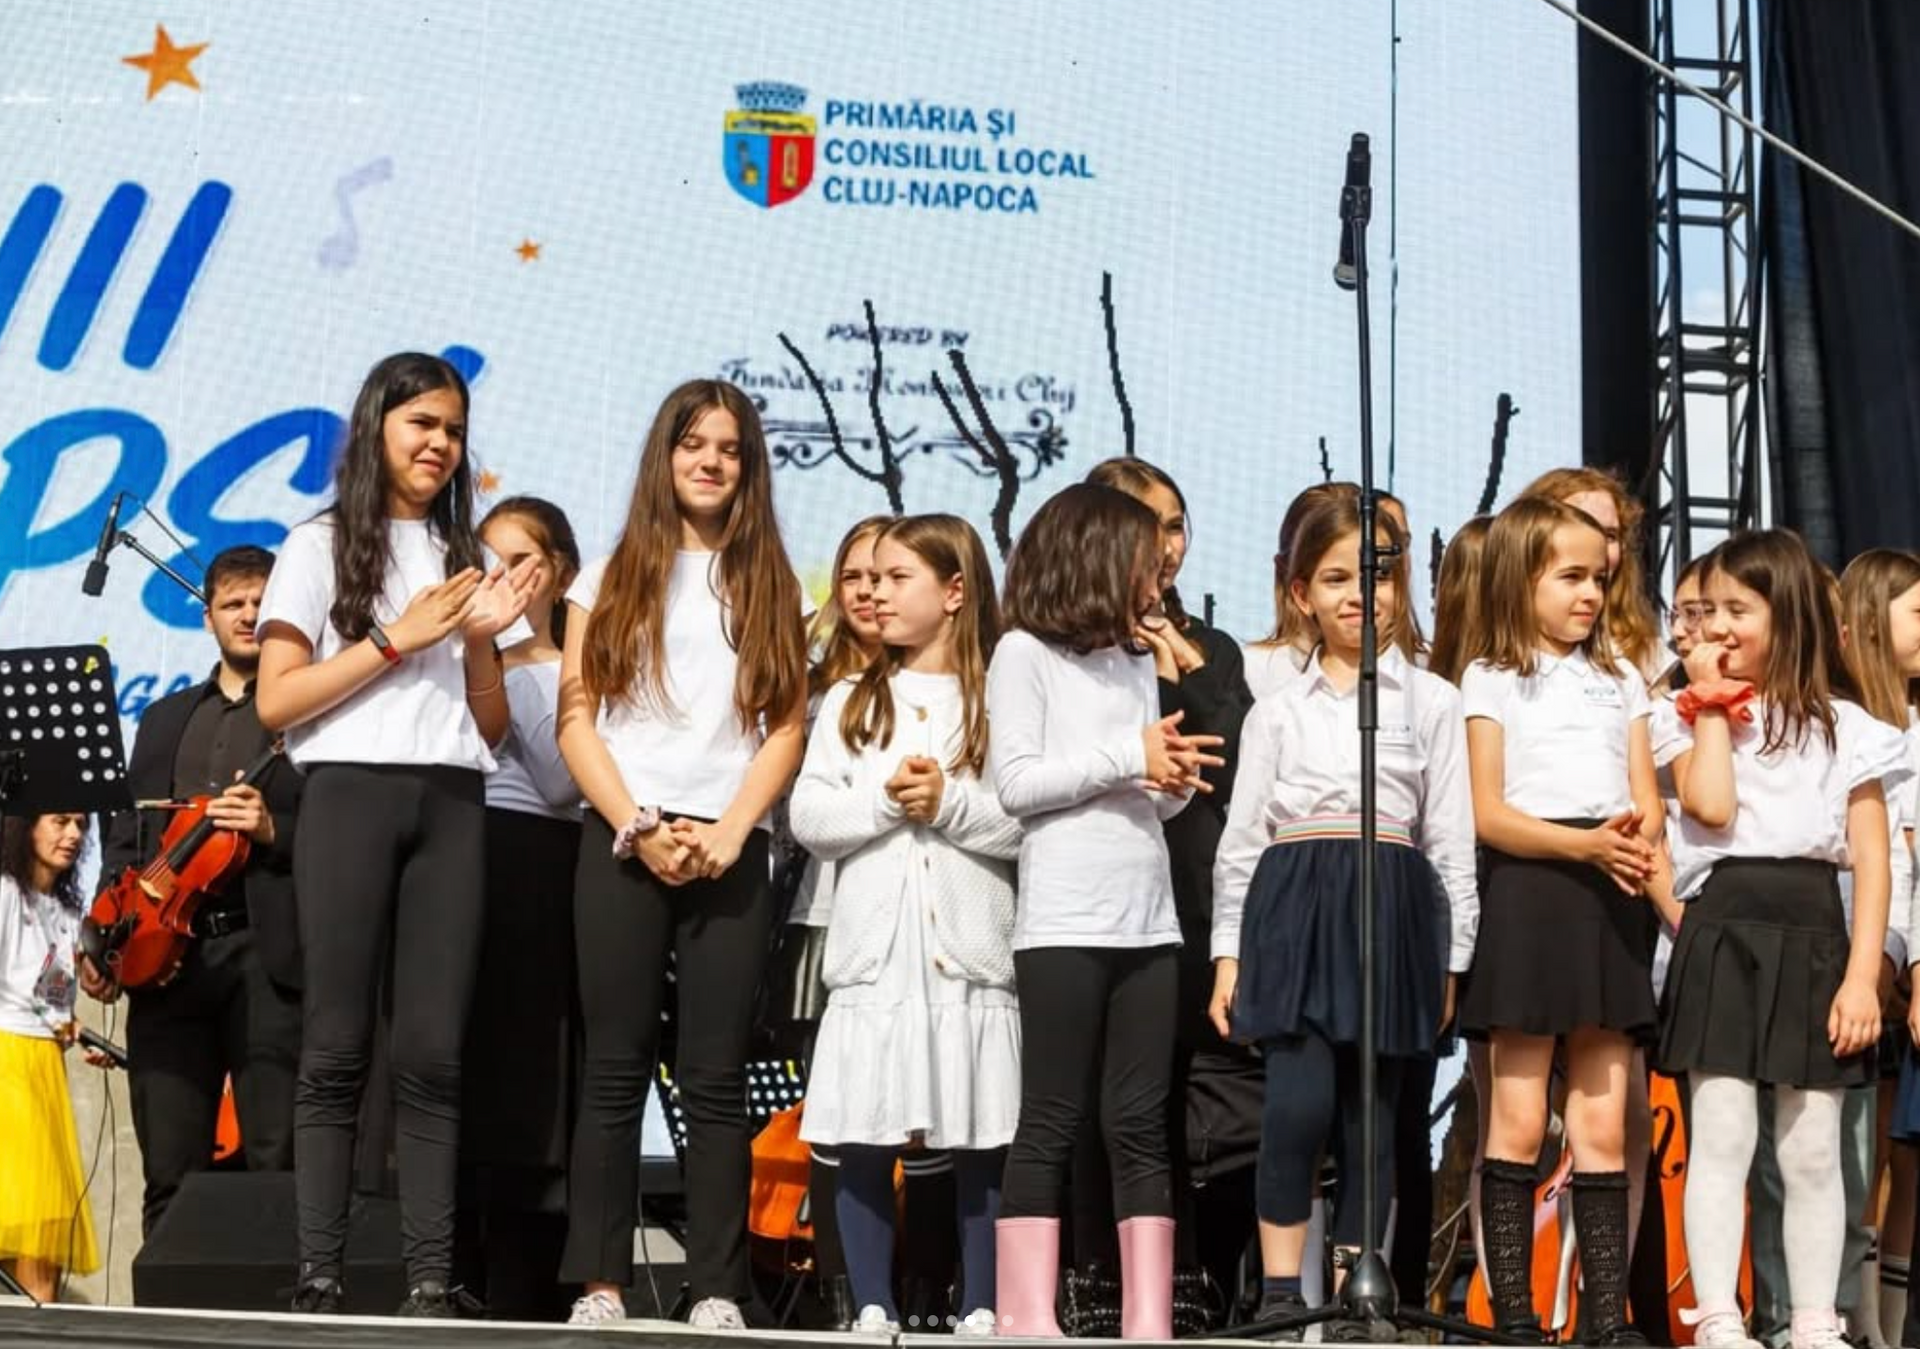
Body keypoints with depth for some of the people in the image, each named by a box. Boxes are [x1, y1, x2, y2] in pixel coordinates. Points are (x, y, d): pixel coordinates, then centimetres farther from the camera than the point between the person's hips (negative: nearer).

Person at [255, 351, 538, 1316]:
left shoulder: (466, 557, 18)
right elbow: (274, 702, -3)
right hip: (351, 794, -3)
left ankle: (431, 1280, -4)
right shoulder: (322, 546, 6)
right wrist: (395, 638, -8)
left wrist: (482, 642, -1)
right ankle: (319, 1274, -4)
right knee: (338, 1046, -5)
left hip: (451, 805, 3)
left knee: (434, 1051, -2)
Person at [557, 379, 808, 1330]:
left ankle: (719, 1292, -2)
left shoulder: (771, 584, 14)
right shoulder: (613, 574, 11)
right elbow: (576, 718, 3)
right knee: (614, 1070, -2)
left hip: (730, 849, 1)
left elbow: (786, 726, 5)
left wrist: (728, 831, -9)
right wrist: (638, 826, -9)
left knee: (715, 1077, -1)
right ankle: (599, 1285, -2)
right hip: (621, 843, 0)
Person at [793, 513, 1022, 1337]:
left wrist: (950, 804, -13)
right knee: (863, 1145, 1)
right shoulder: (850, 702, 13)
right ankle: (874, 1313, 8)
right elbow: (809, 817, 3)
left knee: (981, 1146, 2)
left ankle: (980, 1313, 8)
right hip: (874, 953, 2)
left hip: (972, 953, -2)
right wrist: (885, 804, -11)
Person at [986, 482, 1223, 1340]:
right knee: (1052, 1123, -4)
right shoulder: (1026, 653, 0)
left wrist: (1175, 779, 0)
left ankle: (1148, 1319, 4)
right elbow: (1014, 782, -10)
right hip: (1064, 924, -6)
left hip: (1148, 922, 6)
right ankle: (1028, 1319, -1)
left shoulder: (1137, 663, 18)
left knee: (1141, 1125, 4)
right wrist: (1129, 759, -12)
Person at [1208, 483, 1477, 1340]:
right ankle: (1280, 1293, -7)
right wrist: (1229, 949, 4)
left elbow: (1452, 838, 8)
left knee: (1370, 1117, 3)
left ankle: (1347, 1304, 10)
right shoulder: (1277, 710, 12)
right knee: (1300, 1101, -16)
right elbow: (1242, 834, 11)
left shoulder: (1431, 701, 9)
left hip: (1394, 908, 1)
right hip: (1293, 906, -1)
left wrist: (1450, 956, 3)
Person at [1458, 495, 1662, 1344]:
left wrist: (1635, 840, -13)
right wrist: (1586, 842, -20)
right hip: (1528, 893, -4)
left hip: (1611, 902, 4)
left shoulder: (1621, 683, 18)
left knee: (1602, 1123, 4)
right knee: (1519, 1117, -4)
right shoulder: (1491, 681, 4)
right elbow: (1487, 813, -6)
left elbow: (1647, 805, 11)